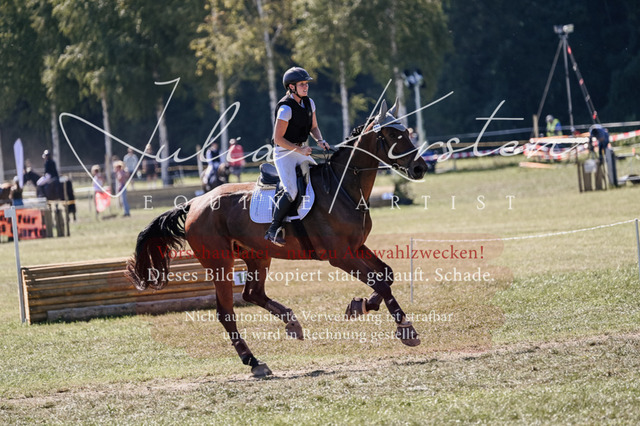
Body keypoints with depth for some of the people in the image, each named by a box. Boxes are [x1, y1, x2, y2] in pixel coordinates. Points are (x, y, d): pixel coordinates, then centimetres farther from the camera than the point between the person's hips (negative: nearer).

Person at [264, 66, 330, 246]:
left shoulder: (309, 103, 5)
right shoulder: (286, 108, -19)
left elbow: (314, 127, 17)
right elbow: (278, 138, -18)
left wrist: (320, 140, -3)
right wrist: (299, 149, -24)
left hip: (301, 152, 8)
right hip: (284, 153, -8)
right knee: (291, 191, -24)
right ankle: (273, 230, -16)